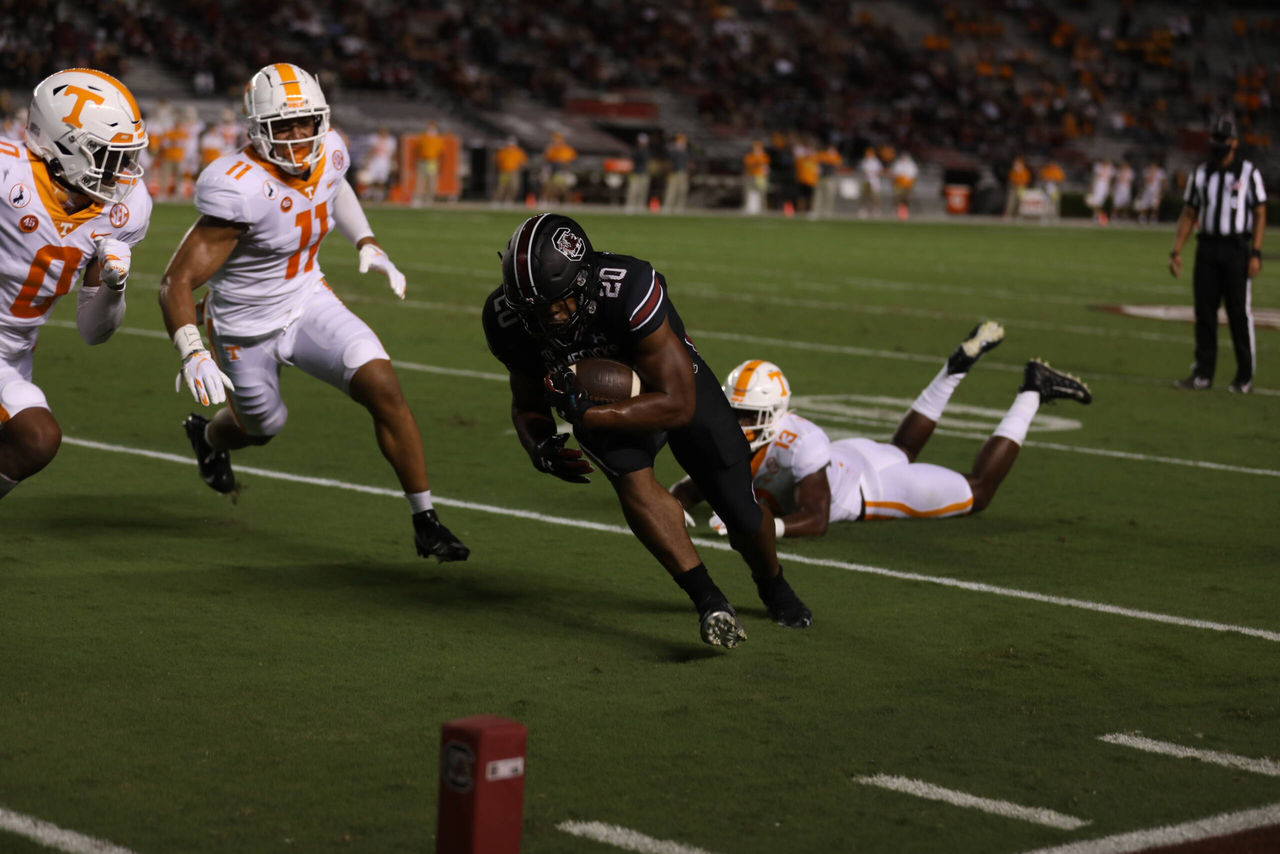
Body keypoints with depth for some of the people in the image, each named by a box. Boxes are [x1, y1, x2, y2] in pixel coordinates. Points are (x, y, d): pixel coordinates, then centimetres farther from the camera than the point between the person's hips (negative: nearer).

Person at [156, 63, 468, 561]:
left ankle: (425, 523, -4)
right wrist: (193, 354, -46)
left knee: (383, 389, -15)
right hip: (246, 327, -4)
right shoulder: (241, 190, -31)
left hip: (309, 302, 4)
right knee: (263, 426, 20)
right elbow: (177, 282, -32)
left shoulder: (330, 154, -12)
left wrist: (366, 243, 7)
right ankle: (208, 435, 60)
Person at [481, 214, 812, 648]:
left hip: (675, 383, -2)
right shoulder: (507, 320, -26)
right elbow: (528, 405, -6)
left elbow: (677, 405, -37)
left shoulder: (629, 291, -42)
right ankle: (709, 601, -22)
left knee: (738, 506, 2)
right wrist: (541, 448, -28)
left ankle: (773, 587, 35)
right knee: (632, 481, -28)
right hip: (601, 398, 2)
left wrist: (584, 415, -42)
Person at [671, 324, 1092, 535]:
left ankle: (1031, 393, 21)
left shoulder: (800, 442, -42)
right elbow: (686, 491, -13)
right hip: (842, 464, 7)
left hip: (874, 485, -7)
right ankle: (957, 368, 40)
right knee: (901, 450, 39)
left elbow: (815, 520, -42)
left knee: (978, 492, 11)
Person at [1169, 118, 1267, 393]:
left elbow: (1260, 214, -3)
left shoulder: (1248, 173, -1)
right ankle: (1203, 374, 10)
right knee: (1204, 312, 4)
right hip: (1207, 247, 4)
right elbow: (1189, 215, 13)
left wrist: (1256, 253, -11)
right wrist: (1176, 251, 5)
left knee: (1240, 313, -3)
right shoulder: (1200, 174, 11)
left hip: (1236, 249, -4)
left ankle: (1245, 377, 4)